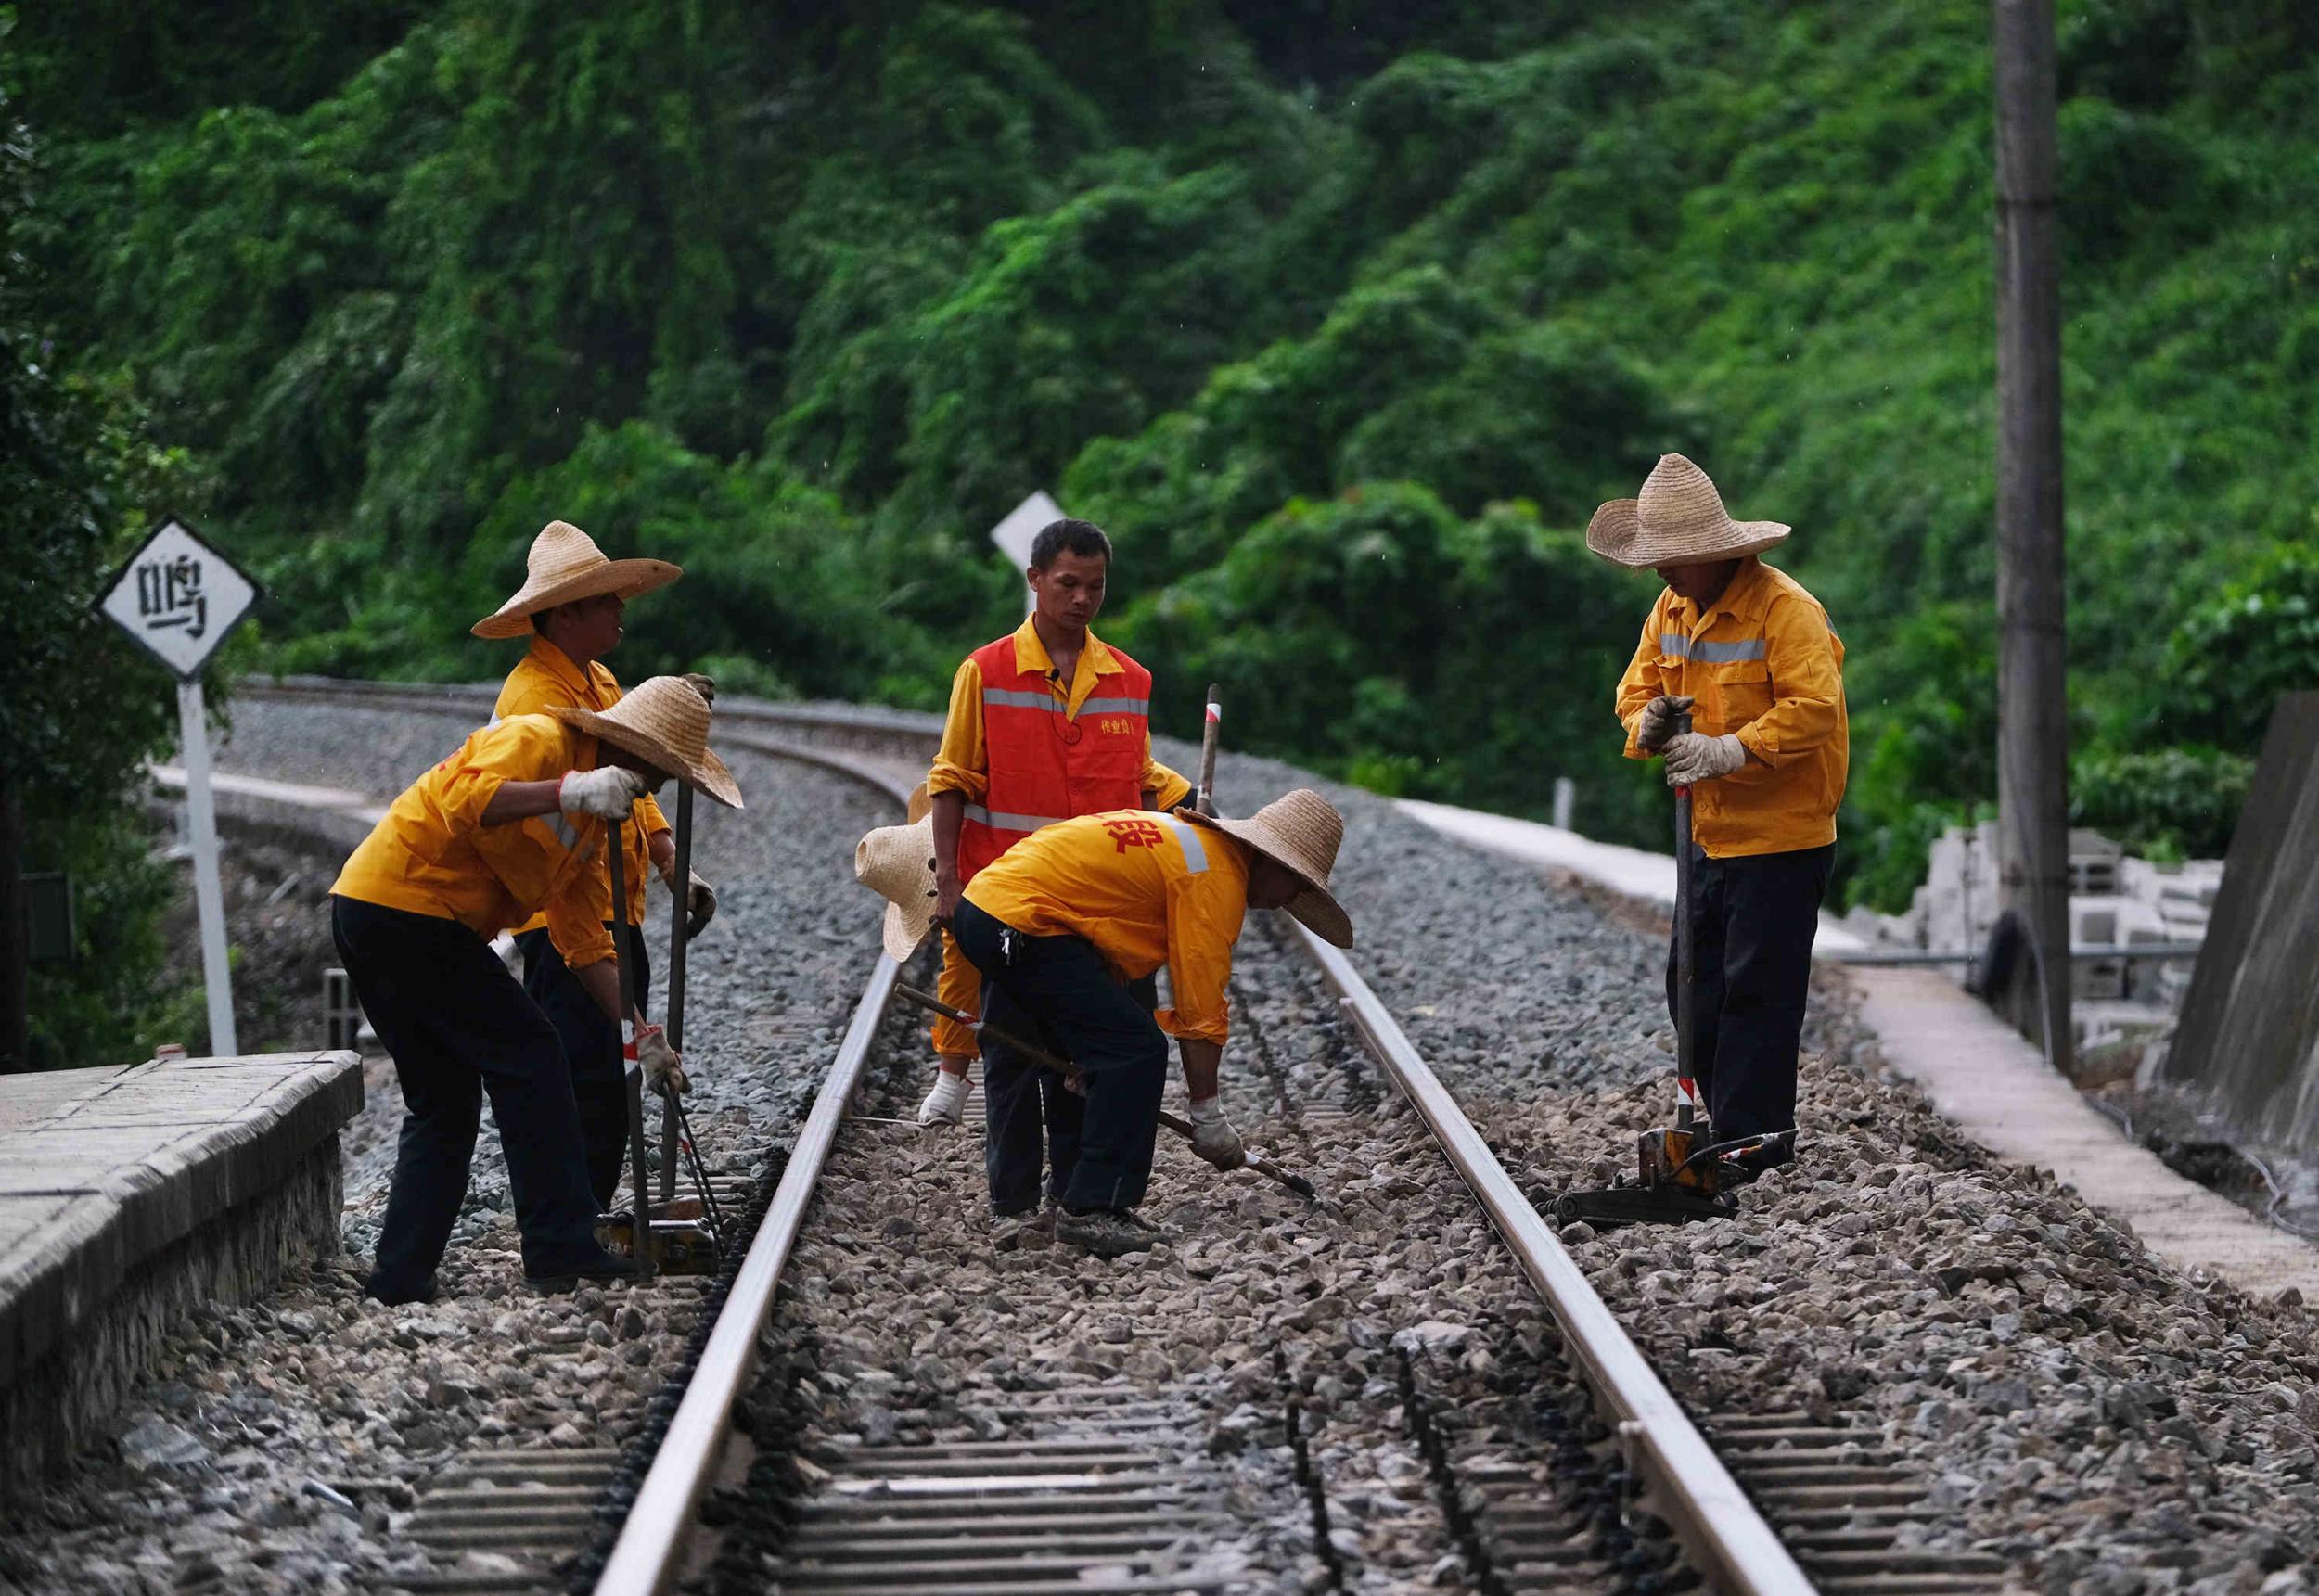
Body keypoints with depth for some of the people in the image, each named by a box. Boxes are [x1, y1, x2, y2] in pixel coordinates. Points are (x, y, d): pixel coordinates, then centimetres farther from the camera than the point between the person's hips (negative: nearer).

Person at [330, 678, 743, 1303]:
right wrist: (568, 792, -36)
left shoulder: (590, 819, 19)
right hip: (406, 902, -11)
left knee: (442, 1101, 13)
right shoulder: (535, 739, -9)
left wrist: (642, 1033, 11)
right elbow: (465, 801, -28)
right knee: (527, 1057, -6)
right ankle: (562, 1248, -6)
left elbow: (585, 940, 18)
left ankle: (400, 1278, 10)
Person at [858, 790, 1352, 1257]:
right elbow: (1200, 1011, -10)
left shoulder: (1183, 837, 21)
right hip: (1023, 924, -10)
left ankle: (1078, 1194, 20)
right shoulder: (1218, 877, -8)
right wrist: (1208, 1116, -5)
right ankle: (1092, 1209, -9)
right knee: (1136, 1051, -10)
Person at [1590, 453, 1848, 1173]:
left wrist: (1727, 751, -28)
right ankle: (1736, 1128, 21)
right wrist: (1649, 722, -7)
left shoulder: (1785, 609, -16)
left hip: (1779, 836, -8)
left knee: (1756, 990, -5)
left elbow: (1813, 708, -24)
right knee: (1694, 985, 10)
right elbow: (1637, 686, 16)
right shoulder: (1673, 608, 10)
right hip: (1710, 834, 8)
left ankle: (1753, 1142, 1)